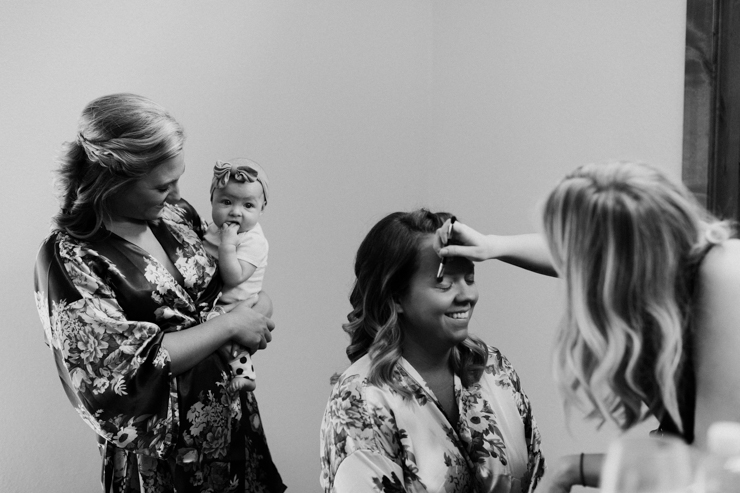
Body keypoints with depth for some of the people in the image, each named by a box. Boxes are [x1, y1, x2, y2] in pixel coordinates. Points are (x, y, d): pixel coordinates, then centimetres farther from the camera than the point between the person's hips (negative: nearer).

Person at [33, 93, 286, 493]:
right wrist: (230, 324, -20)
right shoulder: (68, 259, -21)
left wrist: (257, 305, -8)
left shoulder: (173, 214, -2)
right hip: (161, 451, -6)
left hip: (233, 411, 6)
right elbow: (128, 367, -25)